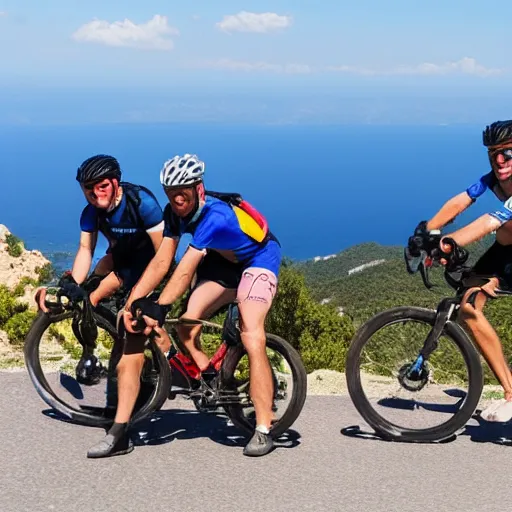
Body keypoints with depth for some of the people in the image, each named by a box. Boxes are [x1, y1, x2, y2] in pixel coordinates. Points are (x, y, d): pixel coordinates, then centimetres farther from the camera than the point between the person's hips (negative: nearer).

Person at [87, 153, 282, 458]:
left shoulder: (215, 216, -35)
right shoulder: (175, 212, -13)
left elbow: (185, 270, -42)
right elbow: (162, 261, -14)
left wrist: (160, 308, -47)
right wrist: (132, 302, -22)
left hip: (258, 260, -7)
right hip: (223, 261, 7)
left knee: (252, 338, -23)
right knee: (186, 327, -11)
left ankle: (264, 429, -18)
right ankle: (212, 382, 15)